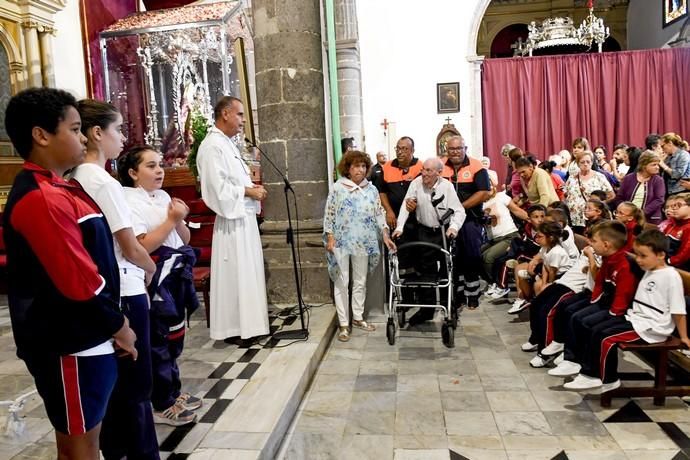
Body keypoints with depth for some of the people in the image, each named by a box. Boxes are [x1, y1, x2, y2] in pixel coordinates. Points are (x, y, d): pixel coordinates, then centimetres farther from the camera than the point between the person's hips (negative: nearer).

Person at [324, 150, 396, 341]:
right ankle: (343, 324, 9)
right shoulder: (337, 188, -3)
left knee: (360, 281, 12)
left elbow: (379, 214, 8)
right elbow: (329, 214, -3)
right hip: (341, 242, -3)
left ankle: (358, 317, 27)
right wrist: (330, 237, -10)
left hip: (363, 243, 4)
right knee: (342, 282, 1)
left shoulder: (371, 189, 7)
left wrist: (385, 236, 0)